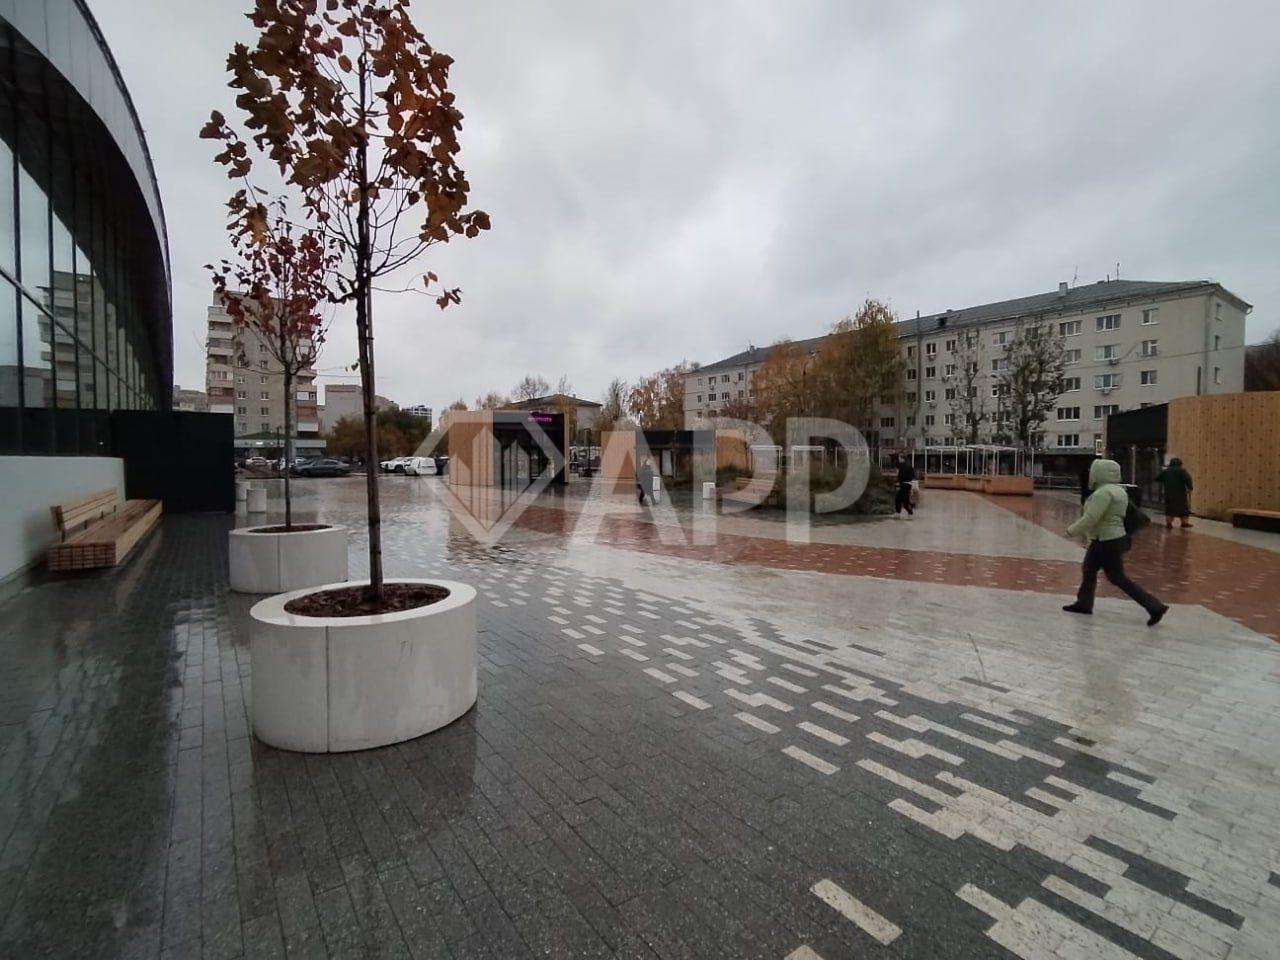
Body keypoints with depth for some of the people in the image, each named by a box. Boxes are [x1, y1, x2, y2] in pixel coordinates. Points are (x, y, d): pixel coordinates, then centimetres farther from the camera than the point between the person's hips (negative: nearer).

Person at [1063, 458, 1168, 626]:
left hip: (1108, 541, -10)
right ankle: (1083, 604, 26)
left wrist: (1072, 531, -12)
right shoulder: (1118, 490, 9)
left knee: (1118, 578, -1)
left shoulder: (1104, 492, -22)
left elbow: (1090, 518, -24)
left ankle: (1155, 607, 5)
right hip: (1112, 538, 10)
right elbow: (1108, 516, 14)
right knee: (1089, 570, 17)